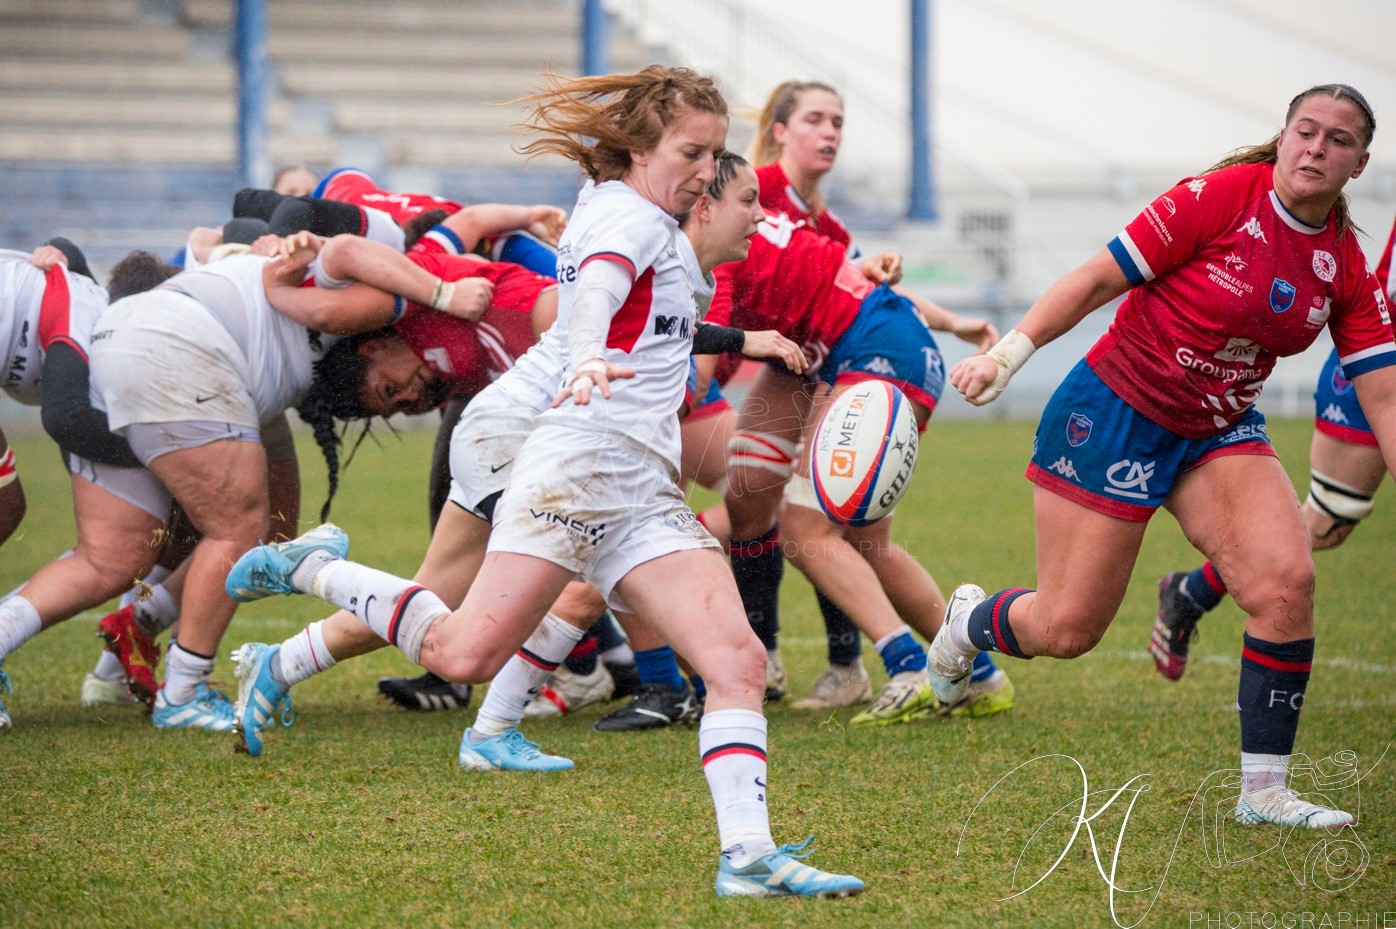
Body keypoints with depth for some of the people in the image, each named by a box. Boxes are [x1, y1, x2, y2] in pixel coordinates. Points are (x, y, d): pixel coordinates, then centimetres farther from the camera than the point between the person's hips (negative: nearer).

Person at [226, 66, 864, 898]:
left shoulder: (626, 215, 26)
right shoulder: (632, 216, -2)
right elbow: (595, 290, -25)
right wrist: (587, 361, -44)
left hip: (647, 490, 9)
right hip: (581, 463, -9)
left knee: (737, 659, -8)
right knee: (465, 655, -17)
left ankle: (748, 853, -14)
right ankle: (311, 569, 5)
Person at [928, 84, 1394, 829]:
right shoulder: (1221, 199, -19)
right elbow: (1098, 280, -14)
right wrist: (1008, 354, -17)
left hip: (1218, 433, 4)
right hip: (1116, 414, -4)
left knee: (1286, 581, -21)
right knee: (1065, 629, 0)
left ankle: (1264, 790, -8)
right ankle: (966, 625, 38)